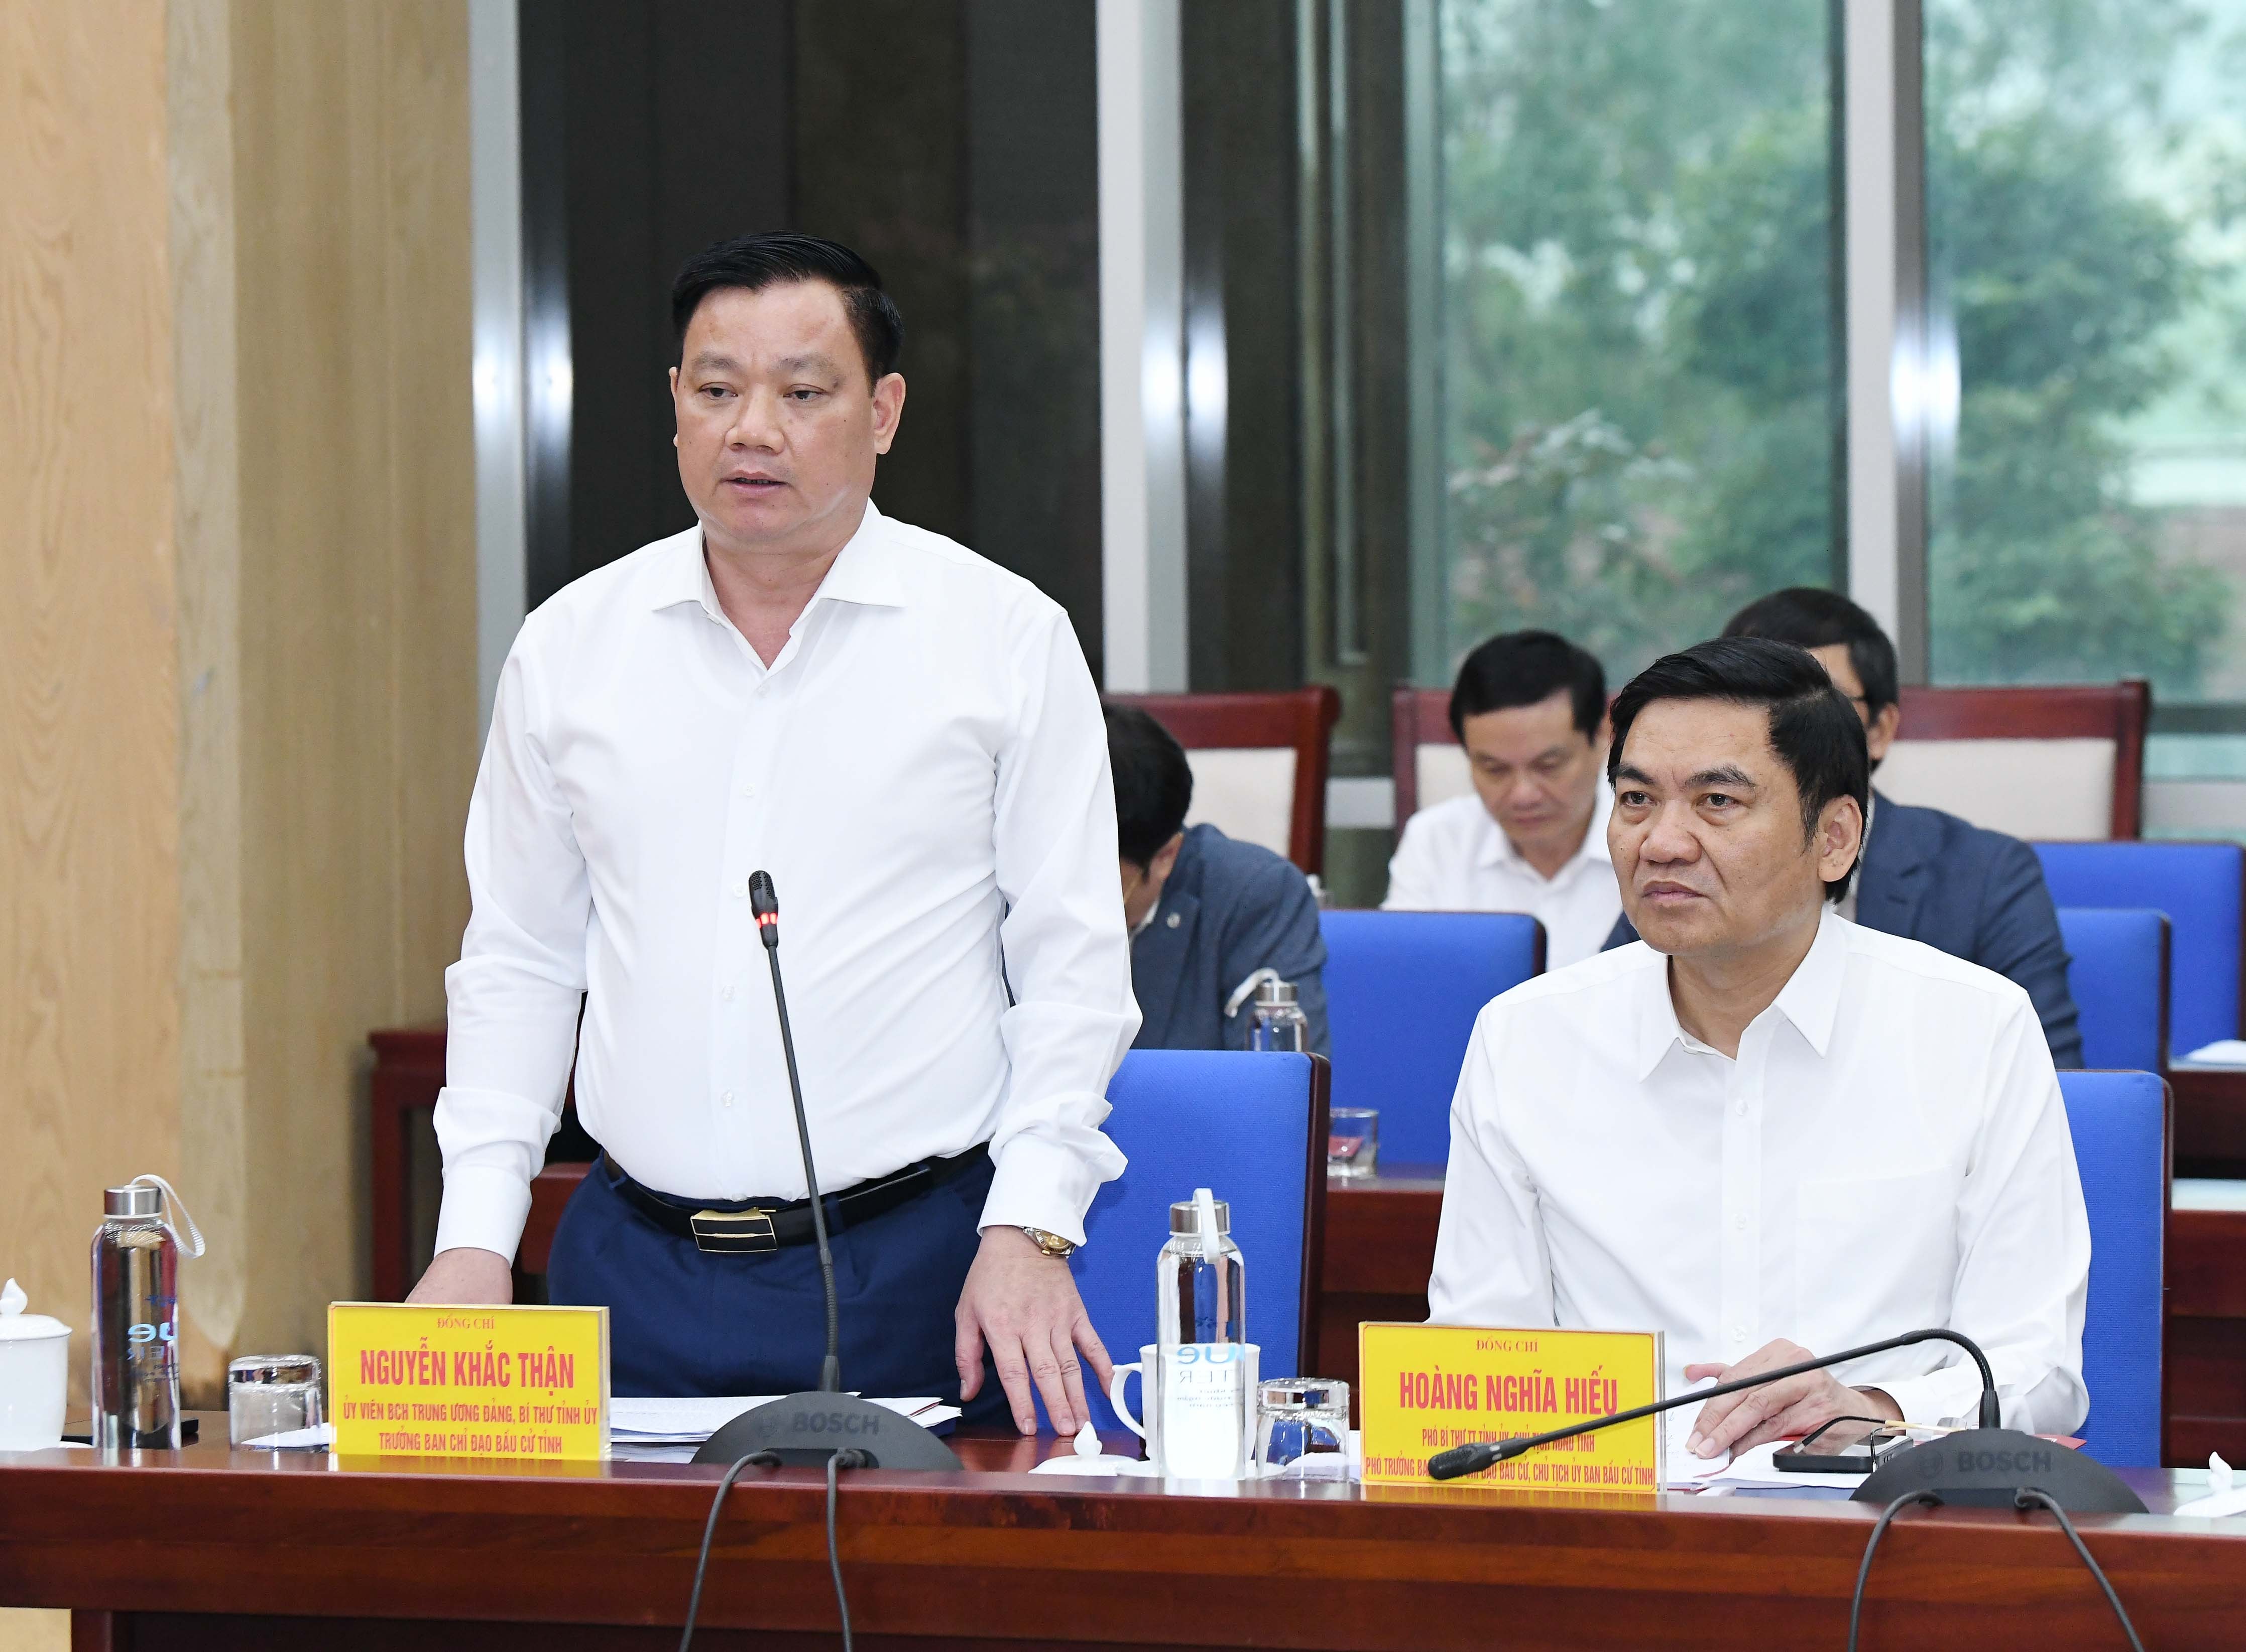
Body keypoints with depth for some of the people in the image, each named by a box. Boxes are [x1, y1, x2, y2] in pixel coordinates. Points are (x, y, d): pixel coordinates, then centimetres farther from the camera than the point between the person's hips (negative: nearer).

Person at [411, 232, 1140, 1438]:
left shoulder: (1007, 639, 1)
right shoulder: (570, 646, 9)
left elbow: (1073, 966, 1)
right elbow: (518, 963, 14)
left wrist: (1029, 1229, -9)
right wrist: (475, 1239, 5)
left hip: (910, 1266, -2)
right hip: (636, 1269, 3)